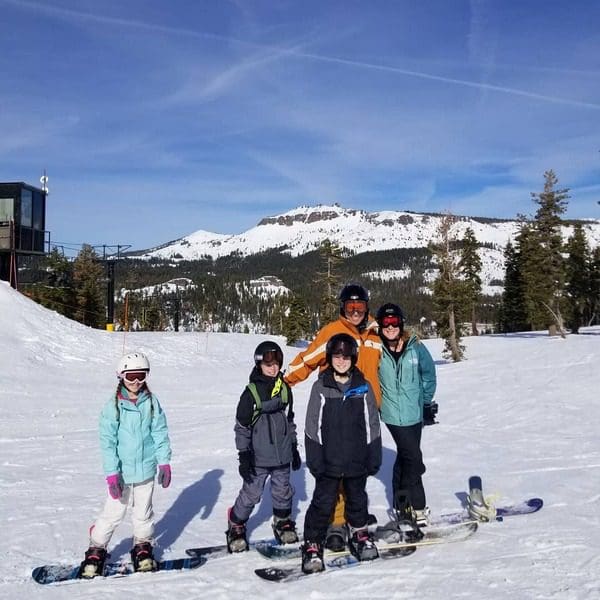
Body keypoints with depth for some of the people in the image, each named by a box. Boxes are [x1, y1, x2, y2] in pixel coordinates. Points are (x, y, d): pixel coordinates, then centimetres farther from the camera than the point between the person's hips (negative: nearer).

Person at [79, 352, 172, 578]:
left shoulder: (152, 402, -4)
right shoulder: (112, 406, -11)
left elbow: (160, 434, 1)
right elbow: (107, 442, -11)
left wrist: (164, 463, -2)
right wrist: (111, 473, -16)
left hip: (145, 469, 2)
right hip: (121, 471, -2)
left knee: (143, 512, 16)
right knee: (113, 513, 5)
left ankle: (143, 547, 33)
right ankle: (96, 549, 22)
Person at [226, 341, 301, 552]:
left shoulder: (285, 388, 4)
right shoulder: (251, 392, -10)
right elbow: (242, 426, -7)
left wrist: (294, 448, 17)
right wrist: (244, 455, -10)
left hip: (282, 454, 4)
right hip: (258, 457, -4)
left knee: (283, 491, 16)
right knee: (251, 494, 1)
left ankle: (283, 523, 36)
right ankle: (236, 527, 19)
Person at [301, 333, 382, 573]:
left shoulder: (363, 387, -1)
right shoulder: (320, 387, -5)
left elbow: (372, 425, 3)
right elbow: (312, 427, -4)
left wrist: (374, 458, 2)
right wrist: (315, 459, -8)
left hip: (357, 461, 2)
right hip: (328, 461, -1)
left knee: (357, 499, 18)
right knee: (323, 502, 3)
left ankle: (359, 533, 39)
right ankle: (313, 544, 16)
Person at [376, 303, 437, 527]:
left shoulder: (415, 346, -2)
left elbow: (428, 373, 10)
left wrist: (427, 401, 11)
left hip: (414, 412, 3)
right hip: (393, 413, -3)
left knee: (405, 457, 14)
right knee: (413, 458, -8)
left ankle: (401, 503, 28)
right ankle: (417, 507, 5)